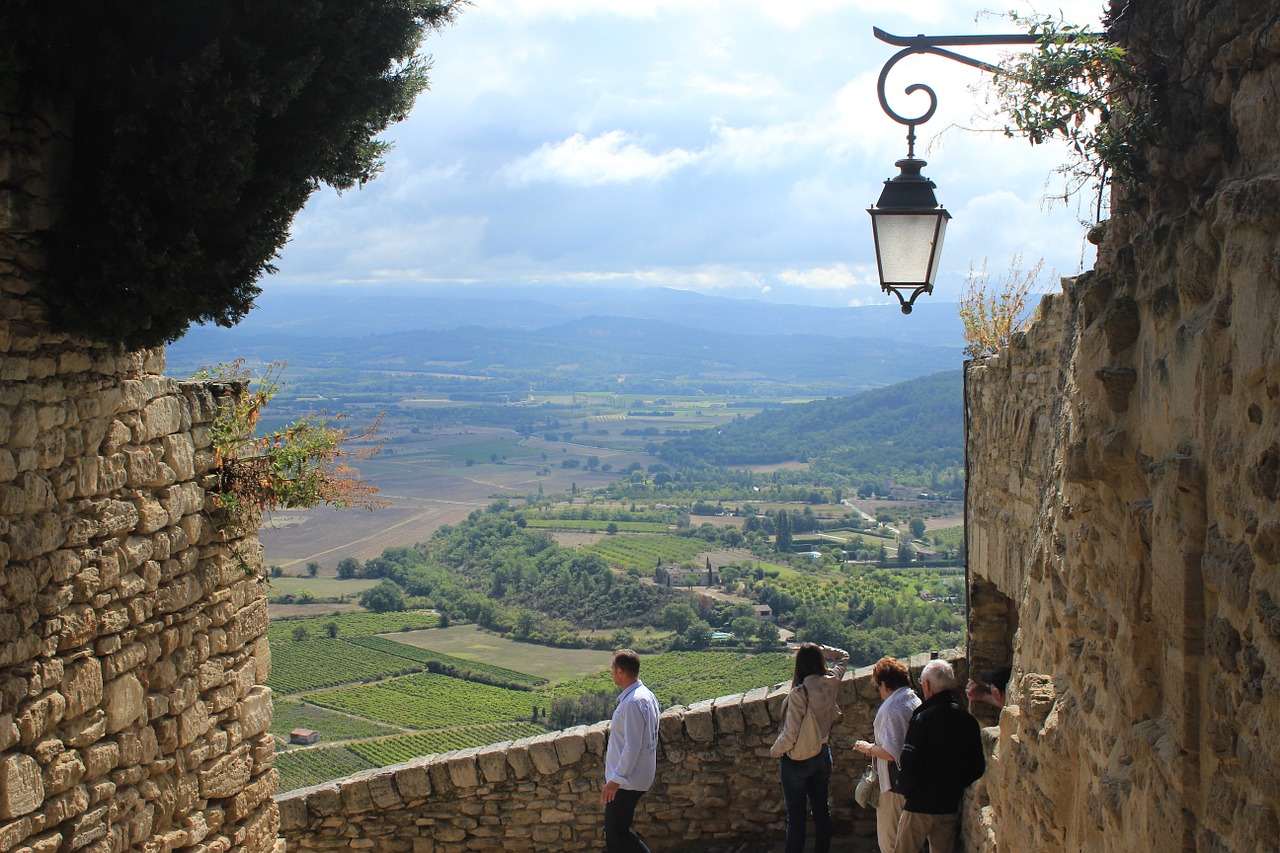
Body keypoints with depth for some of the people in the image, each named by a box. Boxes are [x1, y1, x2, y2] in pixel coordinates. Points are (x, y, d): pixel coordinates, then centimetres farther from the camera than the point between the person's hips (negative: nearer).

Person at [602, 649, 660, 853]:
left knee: (616, 833, -3)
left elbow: (632, 746, -26)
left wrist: (615, 780, -23)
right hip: (634, 777, 10)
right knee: (616, 831, 16)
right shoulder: (647, 695, 8)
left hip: (626, 782, -10)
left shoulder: (633, 702, -23)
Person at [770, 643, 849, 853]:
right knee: (821, 809, 17)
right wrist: (819, 650, 6)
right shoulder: (831, 683, -9)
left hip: (797, 760, -6)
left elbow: (790, 735, -24)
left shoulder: (799, 693, -26)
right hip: (822, 755, 6)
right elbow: (843, 656, 13)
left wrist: (774, 751, -7)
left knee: (796, 815, 4)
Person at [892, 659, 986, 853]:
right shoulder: (967, 719, 1)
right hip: (951, 806, 5)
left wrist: (905, 790, -1)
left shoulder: (922, 719, -16)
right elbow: (978, 766, 7)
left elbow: (910, 765, -18)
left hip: (920, 805, -5)